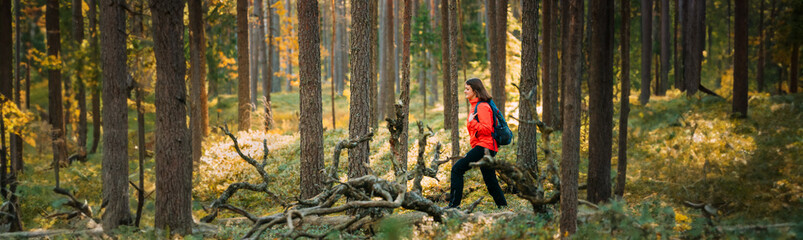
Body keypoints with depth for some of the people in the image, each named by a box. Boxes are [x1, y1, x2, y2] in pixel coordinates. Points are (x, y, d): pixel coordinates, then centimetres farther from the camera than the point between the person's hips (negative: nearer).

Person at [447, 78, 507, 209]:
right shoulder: (474, 106, 20)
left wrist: (471, 122, -19)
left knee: (457, 169, -12)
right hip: (482, 147, 10)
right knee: (490, 180, 12)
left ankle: (454, 204, -13)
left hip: (484, 146, -10)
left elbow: (487, 129, -19)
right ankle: (503, 207, 14)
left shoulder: (482, 106, -12)